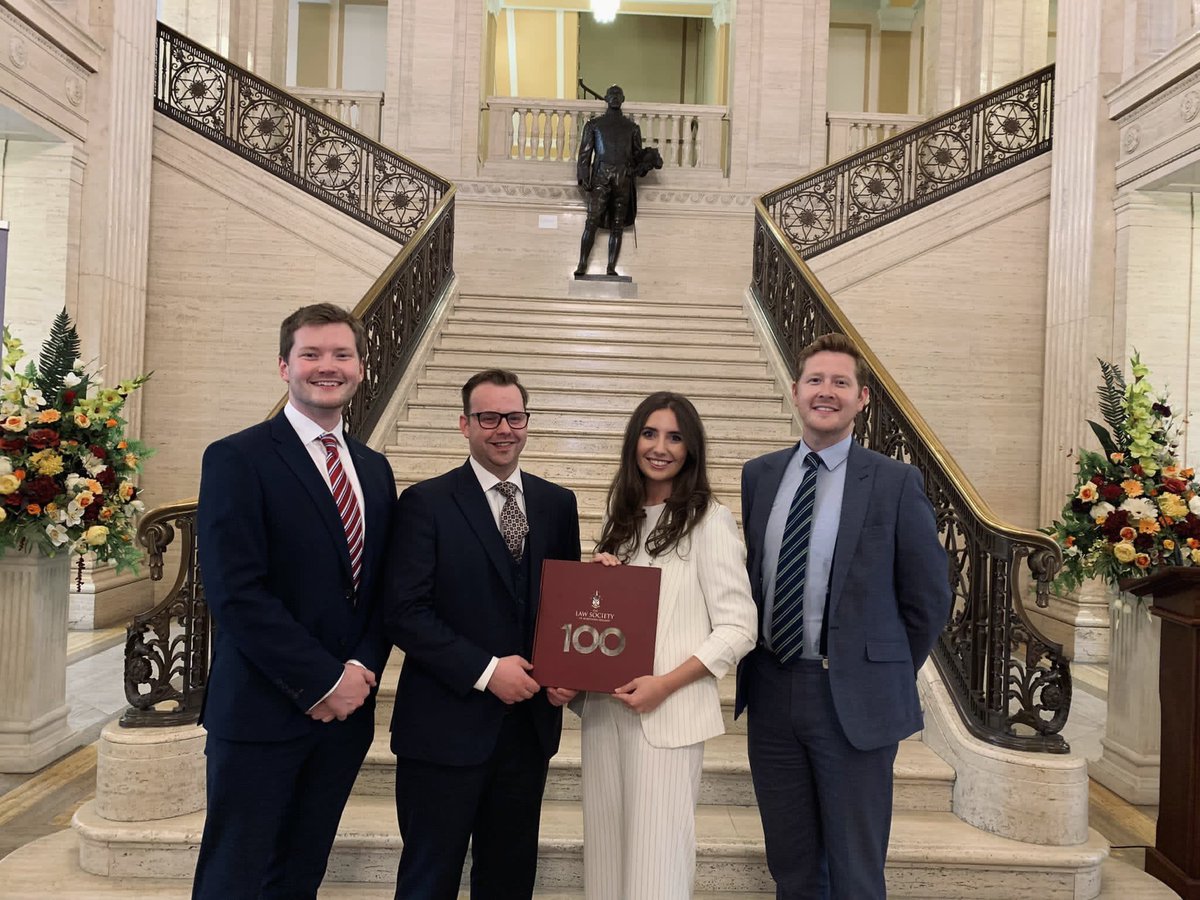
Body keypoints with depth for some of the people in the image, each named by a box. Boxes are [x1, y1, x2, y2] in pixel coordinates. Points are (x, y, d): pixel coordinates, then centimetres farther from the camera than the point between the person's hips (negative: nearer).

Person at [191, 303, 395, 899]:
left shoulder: (375, 470, 11)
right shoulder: (237, 459, -9)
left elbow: (383, 587, 11)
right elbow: (235, 592, -16)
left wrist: (363, 668, -6)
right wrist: (322, 681, -16)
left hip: (346, 709, 6)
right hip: (261, 713, -5)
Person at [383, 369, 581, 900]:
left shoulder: (556, 504, 6)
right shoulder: (425, 503, -7)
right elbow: (404, 611, -13)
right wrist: (486, 671, -17)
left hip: (529, 723, 4)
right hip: (445, 726, -4)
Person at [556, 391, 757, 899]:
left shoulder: (708, 521, -7)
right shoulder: (623, 519, 12)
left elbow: (737, 629, -9)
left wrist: (665, 684, -18)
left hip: (667, 714, -6)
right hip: (603, 708, 6)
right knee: (605, 851, 13)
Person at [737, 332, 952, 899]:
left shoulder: (895, 482, -7)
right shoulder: (759, 476, 4)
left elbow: (929, 596, -1)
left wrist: (888, 674, 3)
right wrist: (753, 666, 6)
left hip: (854, 697, -3)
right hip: (771, 689, 4)